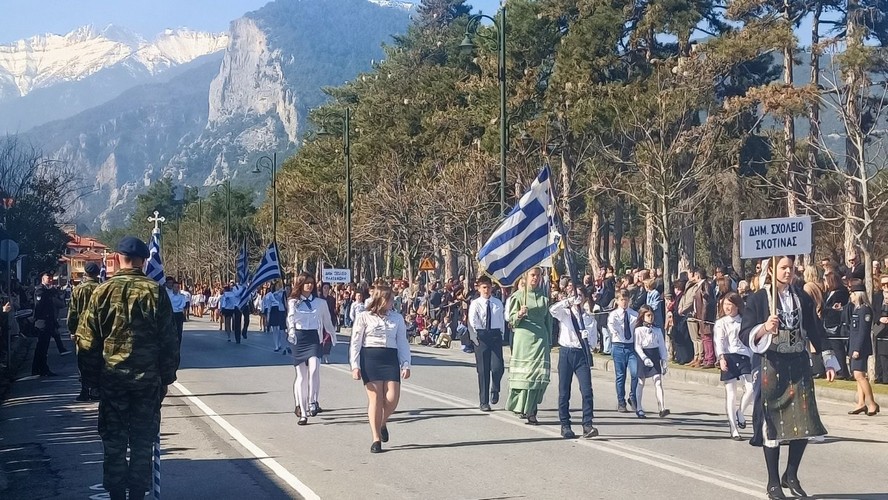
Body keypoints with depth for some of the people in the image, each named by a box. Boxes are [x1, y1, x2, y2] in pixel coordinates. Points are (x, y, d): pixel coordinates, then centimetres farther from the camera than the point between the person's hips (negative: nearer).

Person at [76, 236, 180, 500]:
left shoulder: (103, 291, -4)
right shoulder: (155, 291, -5)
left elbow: (86, 340, -2)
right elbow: (169, 340, -3)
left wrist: (92, 377, 7)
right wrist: (166, 377, 5)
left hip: (112, 378, 0)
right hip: (148, 379, 0)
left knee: (114, 442, 10)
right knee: (142, 443, 9)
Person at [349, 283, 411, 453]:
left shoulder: (397, 318, 10)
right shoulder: (364, 317, 1)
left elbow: (402, 342, 11)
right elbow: (355, 343, 2)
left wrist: (406, 365, 3)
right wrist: (355, 366, -5)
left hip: (391, 358, 3)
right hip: (370, 358, -3)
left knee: (392, 398, -7)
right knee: (375, 398, -4)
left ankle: (383, 423, 26)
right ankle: (376, 439, 6)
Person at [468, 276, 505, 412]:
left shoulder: (497, 303, 9)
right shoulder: (475, 304, 1)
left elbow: (502, 320, 10)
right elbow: (472, 323, -5)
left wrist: (501, 335, 2)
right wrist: (475, 337, -13)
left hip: (495, 335, 2)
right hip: (481, 337, -1)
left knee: (498, 367, -12)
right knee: (483, 370, 2)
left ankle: (494, 390, 20)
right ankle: (484, 402, 10)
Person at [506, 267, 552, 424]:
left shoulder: (544, 296, 13)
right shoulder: (519, 295, 3)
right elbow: (511, 319, 1)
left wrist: (549, 340, 16)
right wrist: (519, 314, -21)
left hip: (541, 338, 3)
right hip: (523, 336, -3)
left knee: (540, 373, -6)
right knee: (524, 372, -4)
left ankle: (530, 410, 0)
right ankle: (521, 405, 11)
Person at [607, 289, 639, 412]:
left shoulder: (634, 315, 8)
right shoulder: (613, 314, 0)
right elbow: (610, 324, -19)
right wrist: (613, 331, -40)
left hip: (632, 346, 2)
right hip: (618, 346, -2)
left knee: (635, 373, -12)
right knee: (620, 375, 3)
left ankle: (633, 398, 9)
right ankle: (621, 403, 13)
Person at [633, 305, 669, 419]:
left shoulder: (657, 330, 8)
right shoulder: (638, 330, -4)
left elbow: (662, 346, 11)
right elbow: (637, 346, -11)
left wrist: (664, 360, 6)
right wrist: (644, 358, -23)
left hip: (655, 356, 3)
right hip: (643, 355, -3)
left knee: (658, 382, -7)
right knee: (641, 383, 5)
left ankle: (662, 409, -15)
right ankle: (638, 409, 16)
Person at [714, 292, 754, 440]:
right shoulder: (721, 323, 6)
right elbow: (719, 342, -5)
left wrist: (753, 360, 14)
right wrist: (721, 357, -21)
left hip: (744, 357, 3)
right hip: (728, 357, -2)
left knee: (751, 388, -15)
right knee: (731, 394, -2)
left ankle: (740, 413, 14)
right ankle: (734, 430, 4)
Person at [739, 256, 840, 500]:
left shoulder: (801, 297, 8)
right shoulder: (759, 299, -3)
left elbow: (815, 329, 13)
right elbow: (745, 334, -8)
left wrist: (828, 361, 9)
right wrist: (765, 328, -26)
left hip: (799, 364, 4)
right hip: (772, 366, -3)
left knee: (804, 422, 1)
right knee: (773, 423, 0)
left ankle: (791, 475, 20)